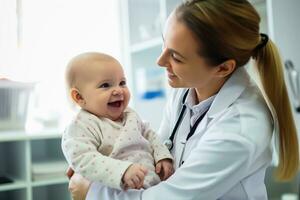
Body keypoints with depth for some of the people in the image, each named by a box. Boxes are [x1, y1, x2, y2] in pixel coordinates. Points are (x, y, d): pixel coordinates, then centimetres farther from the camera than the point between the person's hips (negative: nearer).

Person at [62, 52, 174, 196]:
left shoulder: (129, 114, 12)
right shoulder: (82, 126, -12)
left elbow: (149, 135, 25)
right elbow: (83, 160, -25)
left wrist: (163, 156, 8)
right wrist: (123, 171, -35)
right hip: (119, 193, -10)